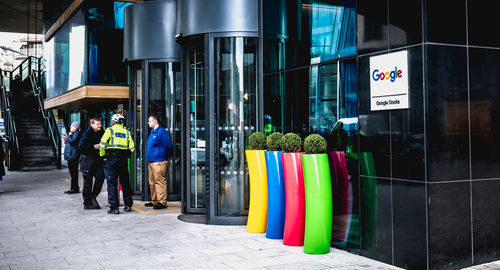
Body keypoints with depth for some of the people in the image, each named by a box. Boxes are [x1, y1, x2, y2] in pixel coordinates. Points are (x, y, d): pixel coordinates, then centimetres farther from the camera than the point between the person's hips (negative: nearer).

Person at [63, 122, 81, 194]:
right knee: (72, 172, 13)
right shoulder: (72, 133, 21)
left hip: (73, 156, -10)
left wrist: (69, 135, -9)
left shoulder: (77, 134, -10)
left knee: (74, 172, -8)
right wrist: (66, 141, 10)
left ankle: (75, 188, -4)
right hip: (70, 155, 10)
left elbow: (72, 141, -23)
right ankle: (73, 188, 18)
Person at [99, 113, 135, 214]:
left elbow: (102, 144, -10)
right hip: (123, 160, 4)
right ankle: (128, 205, 19)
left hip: (111, 159, -4)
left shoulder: (110, 130, 0)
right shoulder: (127, 132, 11)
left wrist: (103, 156, 2)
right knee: (125, 182, 14)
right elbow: (131, 147, 6)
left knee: (112, 183, 0)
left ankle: (114, 207, -3)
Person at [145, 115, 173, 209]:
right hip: (151, 162, 10)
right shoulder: (152, 132, 18)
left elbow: (168, 146, -16)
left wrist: (161, 152, -4)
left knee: (160, 181, -9)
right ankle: (154, 201, 24)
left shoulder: (161, 132, -12)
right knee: (152, 182, 14)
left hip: (159, 162, -10)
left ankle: (162, 202, -7)